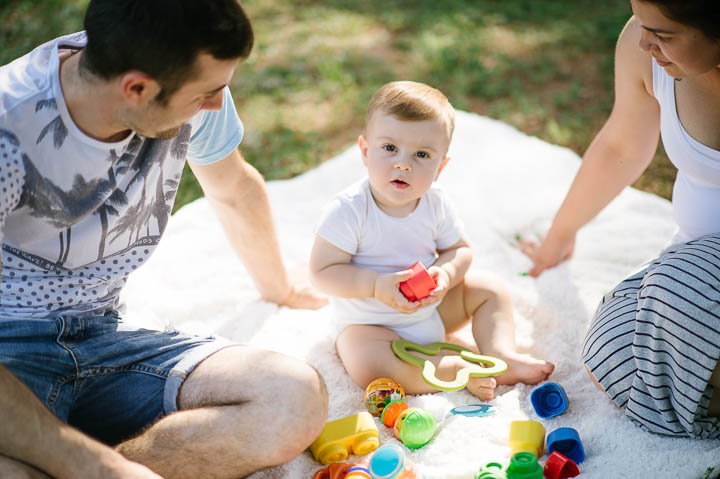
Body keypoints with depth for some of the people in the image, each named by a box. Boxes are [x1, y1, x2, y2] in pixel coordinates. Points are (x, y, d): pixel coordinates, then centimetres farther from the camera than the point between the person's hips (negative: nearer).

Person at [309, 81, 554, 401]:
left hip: (433, 308, 5)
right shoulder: (348, 210, -24)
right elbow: (323, 272, -23)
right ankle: (451, 368, -23)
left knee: (489, 288, 1)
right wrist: (376, 285, -35)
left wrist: (445, 273, -21)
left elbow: (459, 250, 3)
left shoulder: (435, 203, -9)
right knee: (364, 364, -34)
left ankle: (501, 353, -8)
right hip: (372, 323, -5)